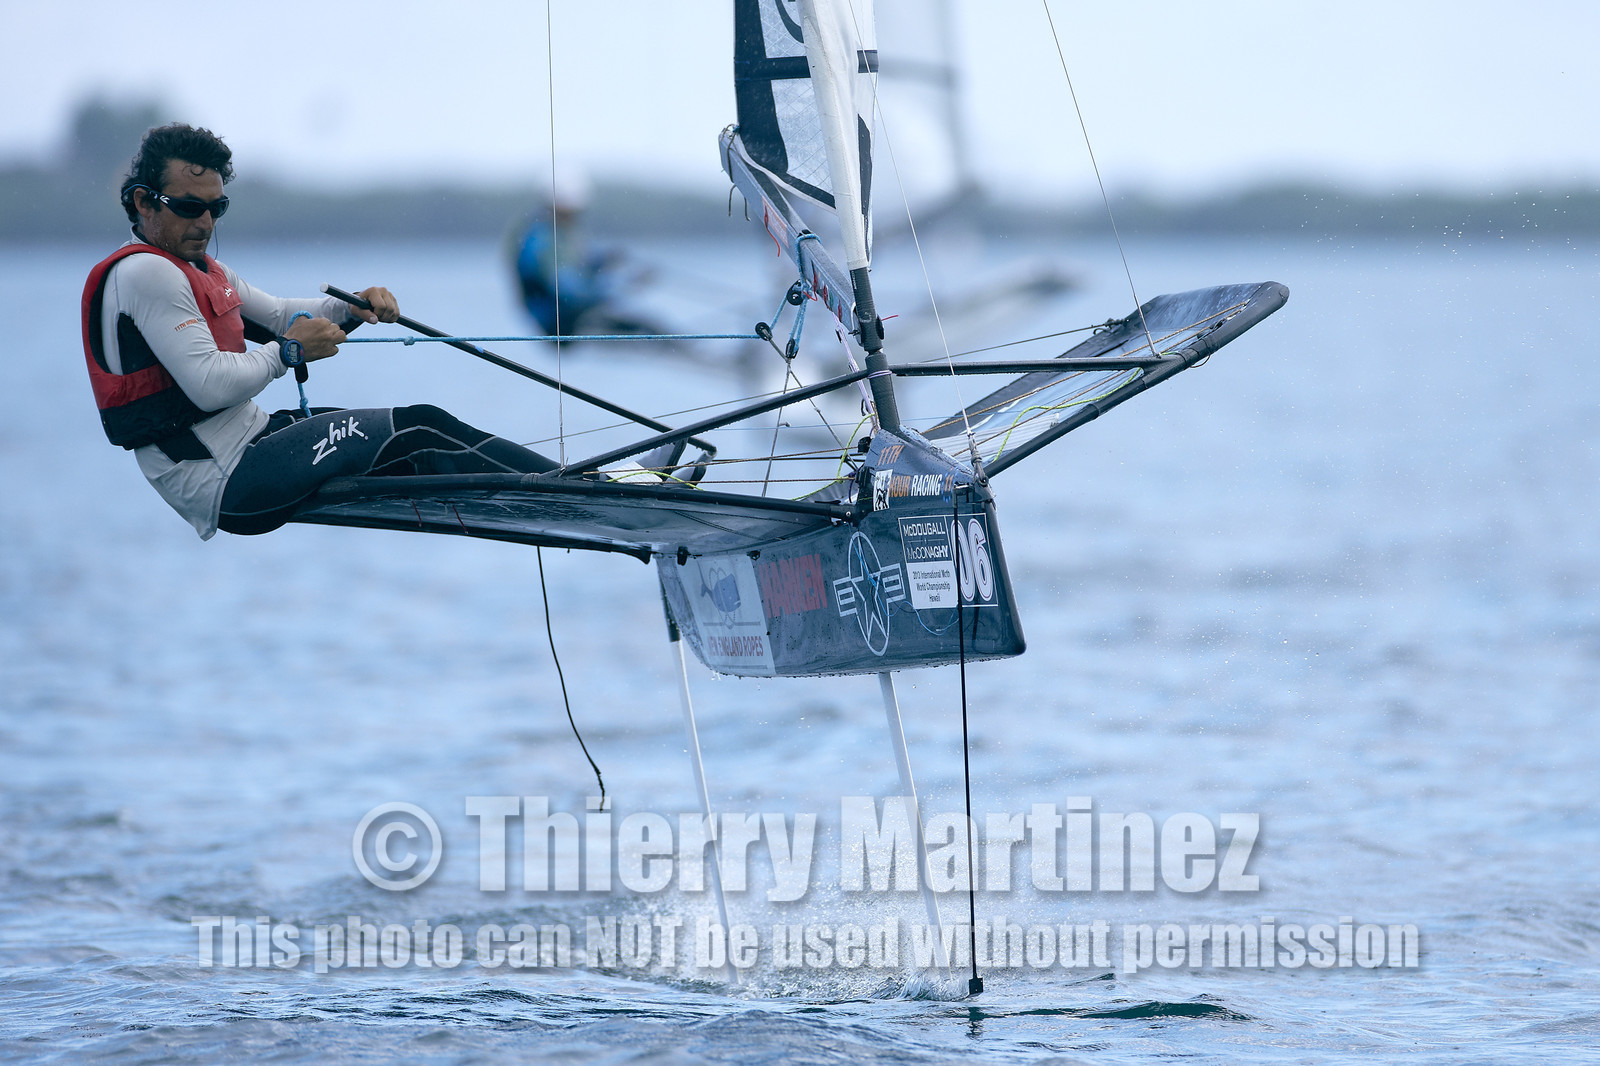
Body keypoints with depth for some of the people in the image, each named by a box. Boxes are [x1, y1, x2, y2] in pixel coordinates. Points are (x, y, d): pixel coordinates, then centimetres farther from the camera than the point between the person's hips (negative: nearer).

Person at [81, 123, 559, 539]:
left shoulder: (203, 271, 18)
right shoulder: (143, 272, -16)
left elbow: (278, 316, 24)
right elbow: (210, 386, -24)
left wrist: (351, 308, 4)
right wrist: (289, 352, -8)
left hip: (246, 438, 10)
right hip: (223, 485, -10)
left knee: (423, 425, 2)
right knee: (412, 438, -13)